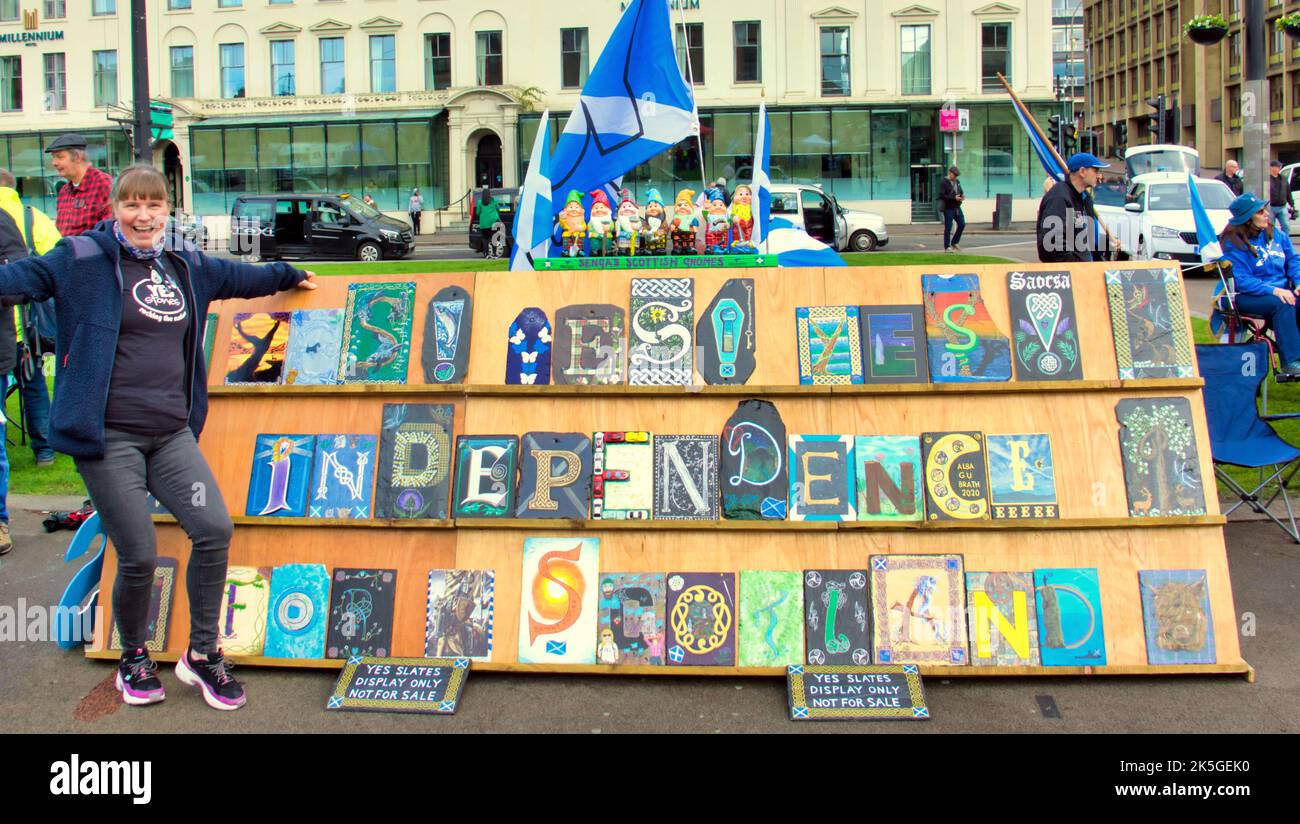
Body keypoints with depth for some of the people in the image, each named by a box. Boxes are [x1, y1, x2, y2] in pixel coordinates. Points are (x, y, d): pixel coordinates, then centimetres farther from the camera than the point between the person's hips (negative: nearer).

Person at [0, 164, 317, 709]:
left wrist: (288, 275, 45)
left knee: (214, 529, -10)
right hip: (109, 437, -5)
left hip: (172, 434, 5)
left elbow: (238, 277, 31)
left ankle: (201, 654, 11)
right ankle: (133, 659, 25)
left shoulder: (184, 266, 15)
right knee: (138, 557, -4)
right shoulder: (84, 259, -1)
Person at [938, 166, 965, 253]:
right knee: (948, 228, -2)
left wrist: (962, 196, -1)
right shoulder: (943, 182, -10)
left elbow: (960, 192, 24)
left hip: (957, 208, 7)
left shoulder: (957, 182, 13)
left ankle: (954, 243, 20)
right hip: (948, 209, -7)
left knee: (962, 224, 5)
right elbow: (941, 196, -19)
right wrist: (954, 198, -24)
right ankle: (947, 247, 8)